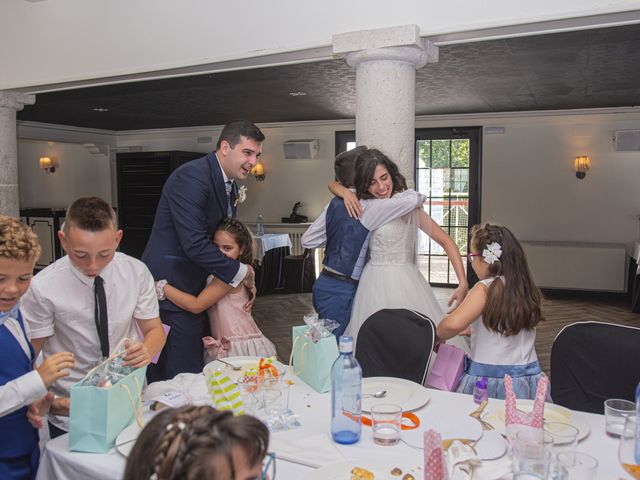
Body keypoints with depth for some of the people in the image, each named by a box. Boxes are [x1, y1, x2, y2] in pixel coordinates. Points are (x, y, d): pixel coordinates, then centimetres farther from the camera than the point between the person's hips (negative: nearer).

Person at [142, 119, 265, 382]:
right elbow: (194, 244, -27)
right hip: (170, 288, -9)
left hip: (194, 287, 9)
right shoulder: (191, 177, -20)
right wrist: (240, 271, -16)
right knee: (184, 373, -2)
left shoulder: (230, 184, 10)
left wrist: (245, 281, 8)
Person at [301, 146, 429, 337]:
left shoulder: (335, 203, 5)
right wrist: (418, 196, 2)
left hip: (325, 284, 7)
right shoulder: (367, 209, -16)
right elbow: (413, 199, -21)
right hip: (340, 291, -7)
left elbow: (307, 240, 9)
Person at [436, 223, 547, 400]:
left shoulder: (486, 288, -15)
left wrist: (439, 336, -8)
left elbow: (453, 324, -28)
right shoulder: (528, 289, 4)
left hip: (488, 380, -6)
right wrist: (467, 329, 26)